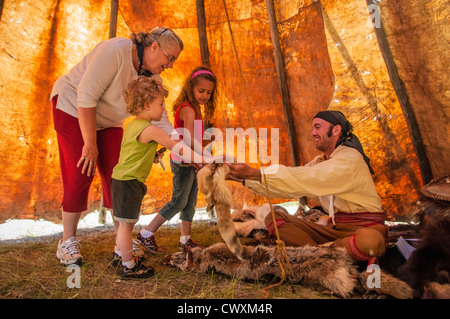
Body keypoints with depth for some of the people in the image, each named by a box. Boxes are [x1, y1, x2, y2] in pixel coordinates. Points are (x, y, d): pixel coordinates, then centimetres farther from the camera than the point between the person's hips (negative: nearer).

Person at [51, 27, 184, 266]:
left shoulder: (152, 78, -8)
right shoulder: (115, 50, -28)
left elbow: (160, 121, -13)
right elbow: (86, 96, -29)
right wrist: (91, 143, -27)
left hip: (108, 121, 6)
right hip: (72, 106, -5)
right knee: (80, 174, -12)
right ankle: (67, 241, 3)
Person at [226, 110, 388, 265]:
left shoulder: (350, 158, -16)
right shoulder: (320, 161, 12)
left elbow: (306, 179, -29)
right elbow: (290, 187, 7)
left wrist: (254, 173, -32)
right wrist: (245, 178, -1)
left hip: (365, 227, -7)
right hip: (334, 228, 7)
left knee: (368, 240, -43)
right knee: (273, 217, -3)